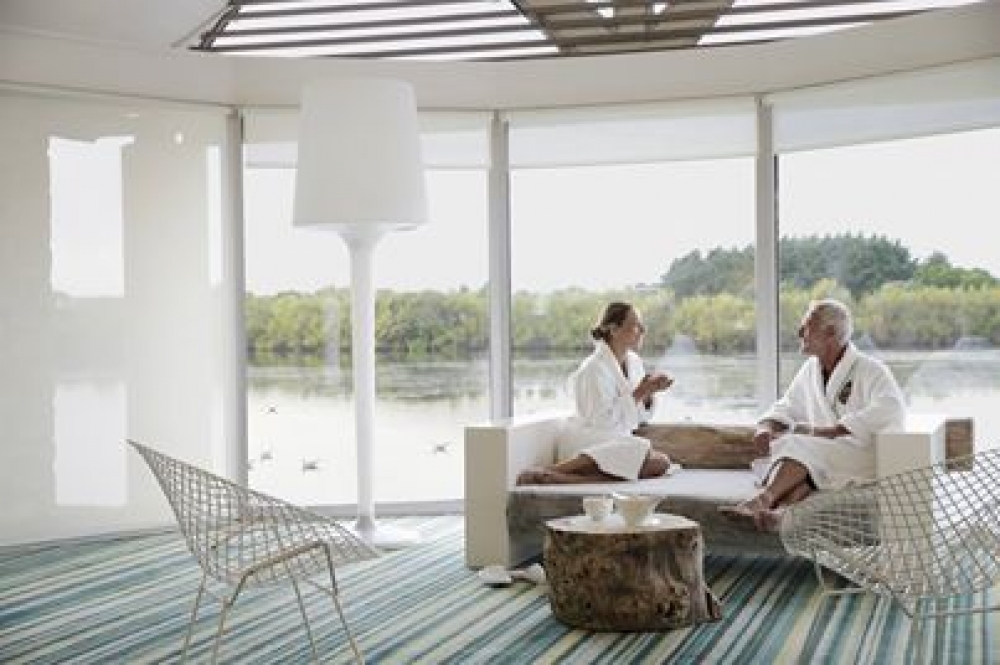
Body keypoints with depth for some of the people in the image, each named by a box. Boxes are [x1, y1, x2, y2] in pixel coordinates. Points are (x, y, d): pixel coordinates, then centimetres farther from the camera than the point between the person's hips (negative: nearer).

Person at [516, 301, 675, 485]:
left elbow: (641, 416, 17)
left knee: (662, 462, -24)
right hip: (587, 443, -8)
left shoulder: (634, 361, 12)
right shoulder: (594, 369, -13)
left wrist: (649, 393, -3)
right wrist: (638, 394, -18)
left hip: (617, 441, 8)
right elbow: (602, 420, -20)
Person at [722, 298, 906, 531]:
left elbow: (891, 410, -23)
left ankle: (763, 499, -49)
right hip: (824, 457, 5)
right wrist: (765, 429, 0)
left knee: (800, 446, -31)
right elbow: (785, 409, 25)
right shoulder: (810, 370, 17)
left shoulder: (870, 370, -5)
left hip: (866, 456, -5)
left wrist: (829, 431, -27)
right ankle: (780, 511, -55)